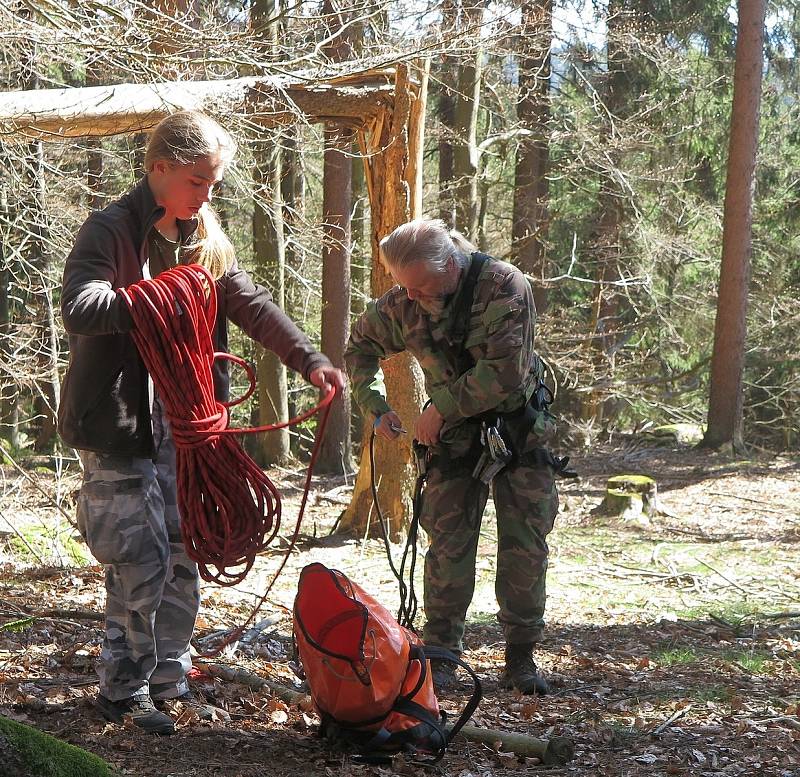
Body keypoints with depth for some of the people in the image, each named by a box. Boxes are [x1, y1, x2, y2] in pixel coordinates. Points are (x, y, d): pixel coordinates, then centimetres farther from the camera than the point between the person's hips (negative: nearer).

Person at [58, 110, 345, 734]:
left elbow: (252, 304, 4)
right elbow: (79, 308, -28)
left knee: (184, 556, 10)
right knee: (141, 560, -5)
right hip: (118, 424, -7)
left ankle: (168, 679, 22)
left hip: (180, 421, 7)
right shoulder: (112, 231, -13)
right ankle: (123, 689, 8)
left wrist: (309, 360, -9)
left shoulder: (203, 238, 10)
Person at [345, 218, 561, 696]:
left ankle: (521, 657, 11)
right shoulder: (403, 304, -8)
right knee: (449, 545, -3)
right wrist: (376, 408, 0)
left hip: (519, 431, -2)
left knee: (525, 547, 0)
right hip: (455, 436, 2)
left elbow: (505, 372, -28)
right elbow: (362, 346, 11)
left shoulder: (504, 287, -22)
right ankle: (442, 655, 5)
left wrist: (440, 407, -23)